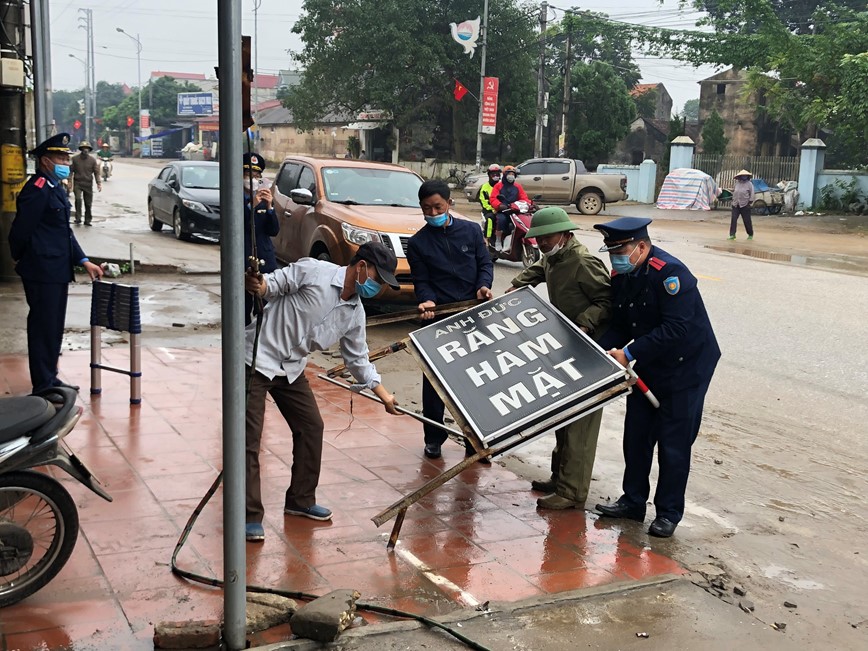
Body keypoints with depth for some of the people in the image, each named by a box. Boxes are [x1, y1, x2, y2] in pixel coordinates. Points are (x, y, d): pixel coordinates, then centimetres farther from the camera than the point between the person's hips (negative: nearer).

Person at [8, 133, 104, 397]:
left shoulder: (56, 188, 13)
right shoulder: (37, 190, -18)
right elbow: (20, 232, -18)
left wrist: (83, 261, 9)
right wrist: (23, 261, -1)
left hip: (58, 271, 10)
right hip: (42, 273, -10)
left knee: (54, 328, 17)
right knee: (43, 328, -1)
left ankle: (50, 380, 29)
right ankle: (43, 388, 8)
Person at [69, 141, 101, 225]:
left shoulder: (92, 160, 3)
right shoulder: (75, 159, 1)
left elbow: (96, 172, 3)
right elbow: (71, 171, 4)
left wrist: (99, 183, -8)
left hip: (88, 184, 2)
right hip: (77, 183, -1)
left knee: (88, 203, 5)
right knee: (78, 199, -21)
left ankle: (87, 220, 16)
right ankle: (78, 218, -15)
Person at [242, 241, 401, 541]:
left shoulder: (355, 313, 4)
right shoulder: (313, 270, -16)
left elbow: (357, 358, 13)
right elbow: (273, 284, -13)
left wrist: (384, 396, 10)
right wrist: (258, 286, -38)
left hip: (292, 370, 8)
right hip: (256, 361, -8)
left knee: (311, 427, 9)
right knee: (249, 438, -8)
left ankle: (300, 500, 25)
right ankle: (251, 516, -2)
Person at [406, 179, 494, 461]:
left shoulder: (471, 230, 4)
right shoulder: (417, 243, 0)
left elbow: (485, 263, 5)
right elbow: (421, 281, -3)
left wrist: (483, 286, -15)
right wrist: (428, 302, -23)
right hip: (438, 318, -1)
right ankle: (433, 438, 21)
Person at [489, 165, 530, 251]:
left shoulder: (518, 186, 21)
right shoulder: (498, 186, 11)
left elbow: (524, 198, 12)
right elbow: (493, 199, -3)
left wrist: (529, 203, -12)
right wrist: (500, 205, -25)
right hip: (502, 211, -3)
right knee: (502, 219, -38)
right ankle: (498, 241, -22)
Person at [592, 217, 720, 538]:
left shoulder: (669, 272, -26)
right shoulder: (621, 277, 0)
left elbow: (676, 328, -32)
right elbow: (619, 325, 5)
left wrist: (630, 353, -30)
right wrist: (604, 349, -15)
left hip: (686, 368, -8)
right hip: (648, 369, 8)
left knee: (673, 444, 0)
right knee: (636, 436, 14)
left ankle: (669, 512, 14)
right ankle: (633, 501, 29)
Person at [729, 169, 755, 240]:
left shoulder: (749, 184, -1)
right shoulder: (736, 183, 9)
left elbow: (752, 194, -2)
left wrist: (750, 202, -7)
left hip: (745, 205, -3)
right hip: (736, 205, 3)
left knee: (747, 221, 4)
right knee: (733, 219, -5)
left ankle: (750, 235, 19)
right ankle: (732, 234, -2)